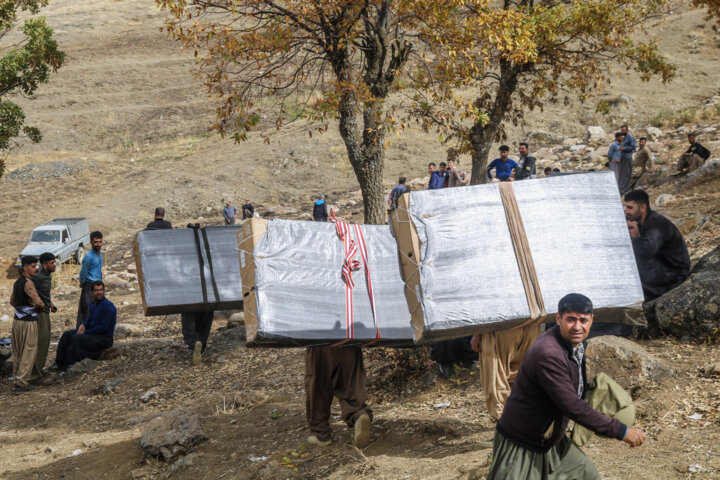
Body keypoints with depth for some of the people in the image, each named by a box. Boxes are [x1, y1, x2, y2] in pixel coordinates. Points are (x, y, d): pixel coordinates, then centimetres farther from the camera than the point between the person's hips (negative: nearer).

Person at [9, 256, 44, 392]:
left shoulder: (17, 282, 11)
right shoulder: (28, 283, -18)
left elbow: (12, 301, 21)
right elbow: (37, 301, -23)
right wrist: (41, 306, -2)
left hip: (17, 320, 9)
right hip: (28, 322, -9)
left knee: (18, 351, 16)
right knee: (29, 352, -2)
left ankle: (17, 377, 24)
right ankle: (22, 382, -1)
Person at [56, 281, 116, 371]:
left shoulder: (108, 306, -18)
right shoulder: (94, 303, 10)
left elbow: (103, 327, -22)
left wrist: (85, 332, -17)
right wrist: (83, 325, -2)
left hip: (104, 338, -9)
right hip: (93, 333, 9)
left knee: (76, 338, -26)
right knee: (67, 334, 3)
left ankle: (66, 369, -24)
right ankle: (58, 364, -2)